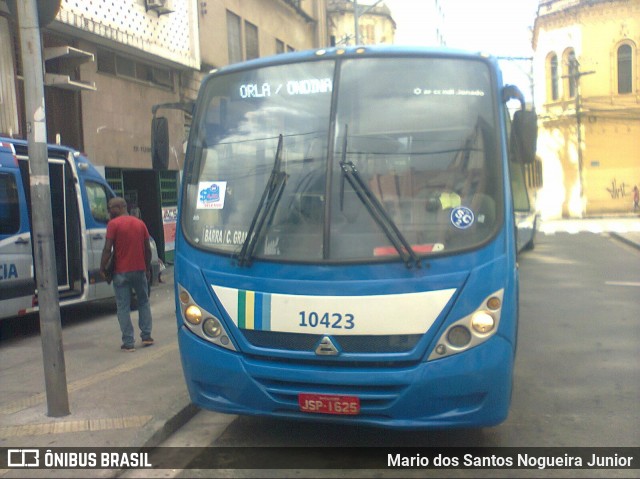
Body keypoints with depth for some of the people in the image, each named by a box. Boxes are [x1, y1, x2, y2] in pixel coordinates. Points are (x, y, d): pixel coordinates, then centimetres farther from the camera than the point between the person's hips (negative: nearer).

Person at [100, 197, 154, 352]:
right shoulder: (140, 223, 7)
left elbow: (107, 249, -14)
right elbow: (147, 249, 9)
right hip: (139, 270, 4)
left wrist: (102, 268, -3)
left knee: (123, 307, 3)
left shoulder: (113, 224, -8)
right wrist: (148, 268, 17)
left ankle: (128, 342, 3)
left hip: (121, 272, -4)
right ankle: (146, 336, 18)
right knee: (144, 302, 19)